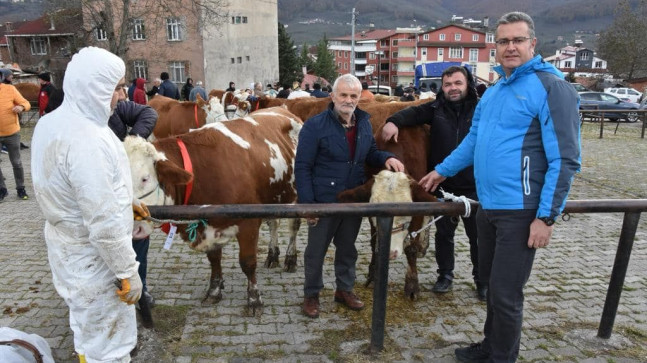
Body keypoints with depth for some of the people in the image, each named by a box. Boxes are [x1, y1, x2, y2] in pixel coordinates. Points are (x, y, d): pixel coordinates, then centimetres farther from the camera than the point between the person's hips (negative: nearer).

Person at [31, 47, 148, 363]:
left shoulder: (51, 123, 1)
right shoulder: (87, 140, -29)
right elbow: (104, 223, -28)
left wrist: (126, 201, 22)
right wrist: (128, 274, -20)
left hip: (67, 249, 9)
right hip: (93, 260, -9)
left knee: (88, 331, 30)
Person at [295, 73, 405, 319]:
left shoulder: (364, 123, 4)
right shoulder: (315, 126, -13)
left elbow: (370, 153, 18)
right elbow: (302, 167, -13)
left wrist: (386, 158, -6)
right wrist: (307, 204, -18)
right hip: (323, 201, -5)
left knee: (348, 248, 19)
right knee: (316, 250, 10)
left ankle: (344, 289, 39)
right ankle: (311, 295, 29)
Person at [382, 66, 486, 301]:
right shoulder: (436, 109, 2)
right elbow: (414, 112, -10)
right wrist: (395, 121, -31)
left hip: (474, 187, -1)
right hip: (443, 186, 2)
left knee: (478, 236, 12)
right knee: (443, 233, 15)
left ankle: (483, 280, 30)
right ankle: (445, 275, 34)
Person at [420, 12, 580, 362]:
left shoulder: (551, 87, -12)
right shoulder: (493, 92, 12)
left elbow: (564, 160, -15)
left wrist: (547, 217, -18)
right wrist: (443, 170, 26)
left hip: (520, 212, -7)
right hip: (487, 207, 8)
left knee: (505, 294, 2)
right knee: (491, 283, 20)